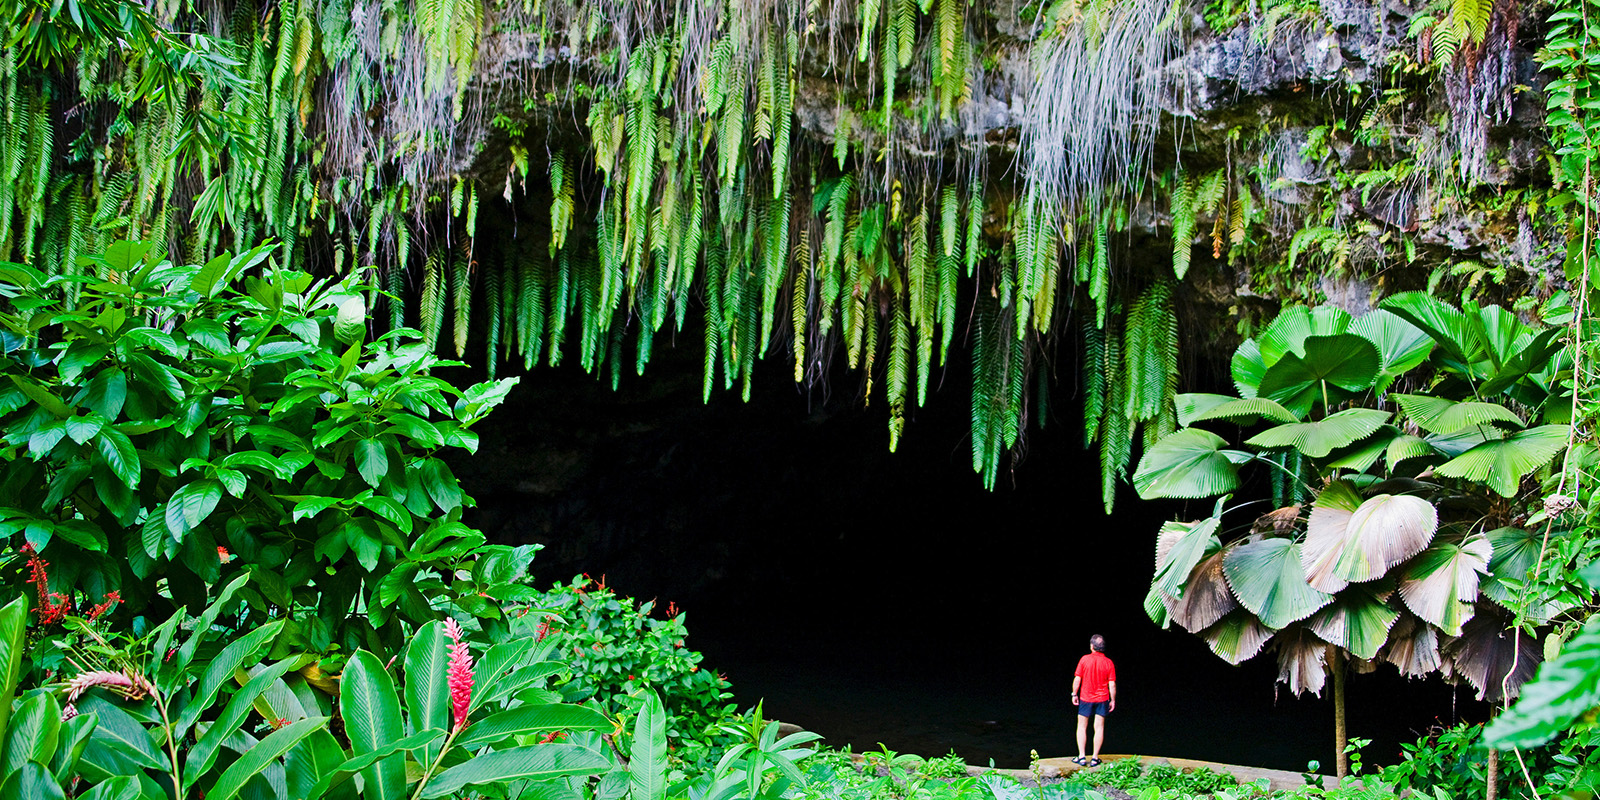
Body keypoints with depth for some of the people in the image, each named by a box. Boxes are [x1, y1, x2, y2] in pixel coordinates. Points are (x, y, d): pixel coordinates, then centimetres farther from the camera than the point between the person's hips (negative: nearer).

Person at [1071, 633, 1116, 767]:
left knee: (1082, 727, 10)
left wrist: (1074, 694, 4)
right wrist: (1113, 700, 5)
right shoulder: (1108, 663, -7)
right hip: (1102, 699, 1)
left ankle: (1081, 757, 6)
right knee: (1099, 727, 7)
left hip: (1085, 699, -1)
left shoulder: (1084, 659, -10)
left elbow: (1077, 679, -8)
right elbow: (1112, 684, -6)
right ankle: (1095, 758, 7)